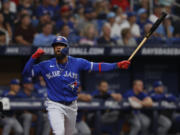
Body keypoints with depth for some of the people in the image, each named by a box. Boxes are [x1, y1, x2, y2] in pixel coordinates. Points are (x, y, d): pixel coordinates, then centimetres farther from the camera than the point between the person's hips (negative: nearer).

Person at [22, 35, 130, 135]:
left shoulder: (77, 63, -3)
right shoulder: (46, 65, -5)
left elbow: (97, 67, -6)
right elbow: (26, 72, -7)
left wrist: (117, 65, -15)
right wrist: (34, 57, -20)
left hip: (71, 106, 3)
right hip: (55, 106, -3)